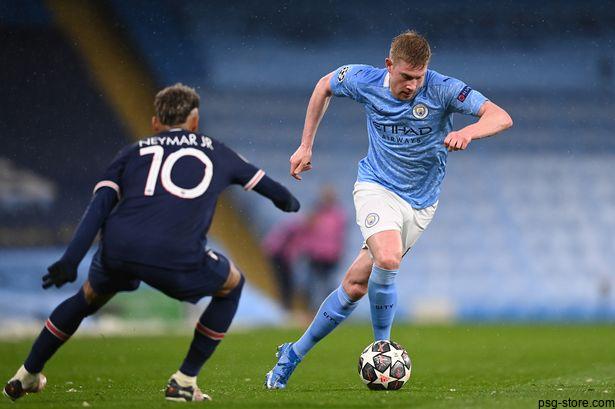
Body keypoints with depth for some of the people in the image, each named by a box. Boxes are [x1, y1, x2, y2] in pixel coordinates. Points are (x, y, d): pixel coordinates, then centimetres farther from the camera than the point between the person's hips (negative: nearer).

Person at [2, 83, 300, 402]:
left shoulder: (134, 152, 25)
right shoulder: (215, 151, 26)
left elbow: (99, 207, 11)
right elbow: (257, 179, 41)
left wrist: (69, 262, 3)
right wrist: (288, 200, 63)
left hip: (117, 249, 3)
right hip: (177, 260, -3)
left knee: (90, 297, 34)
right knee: (232, 285, 27)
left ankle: (26, 377, 41)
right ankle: (184, 382, 24)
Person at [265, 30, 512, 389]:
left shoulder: (443, 90, -17)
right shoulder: (365, 81, -10)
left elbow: (502, 117, -24)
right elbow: (325, 85, 12)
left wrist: (468, 132, -45)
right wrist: (306, 145, 12)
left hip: (420, 203, 1)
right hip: (377, 187, -1)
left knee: (356, 284, 2)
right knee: (387, 258, -30)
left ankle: (295, 353, 18)